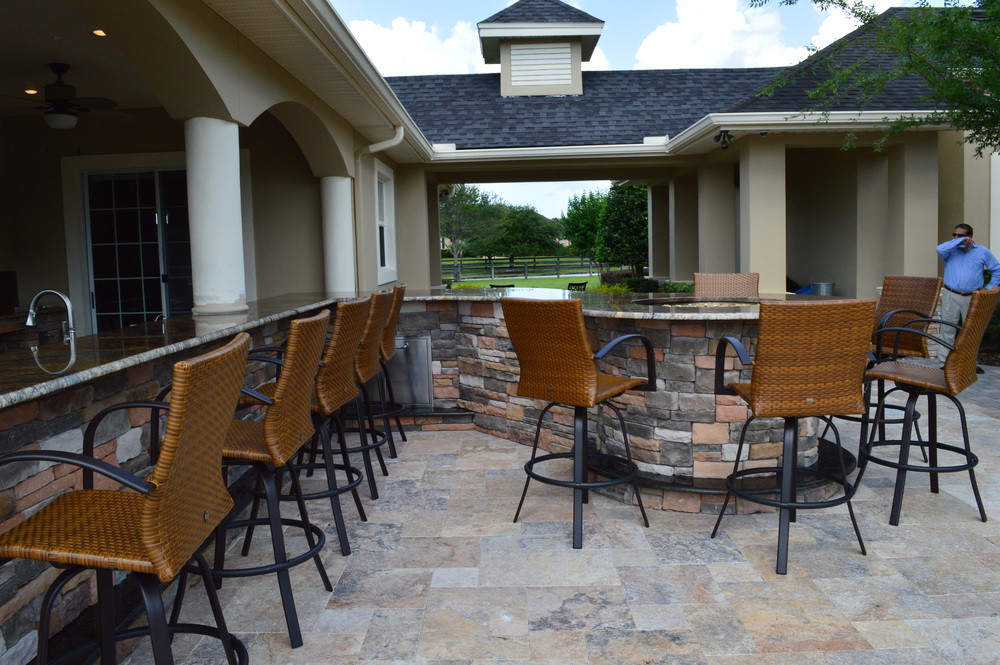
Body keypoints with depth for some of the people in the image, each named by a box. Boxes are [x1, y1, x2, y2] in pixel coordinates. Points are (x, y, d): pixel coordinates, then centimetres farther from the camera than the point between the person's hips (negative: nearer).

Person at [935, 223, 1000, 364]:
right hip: (951, 297, -1)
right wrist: (960, 241, -17)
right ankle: (945, 361, 7)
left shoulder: (982, 252, 6)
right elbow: (940, 249, -21)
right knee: (947, 330, 0)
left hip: (972, 298, 1)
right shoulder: (951, 250, 4)